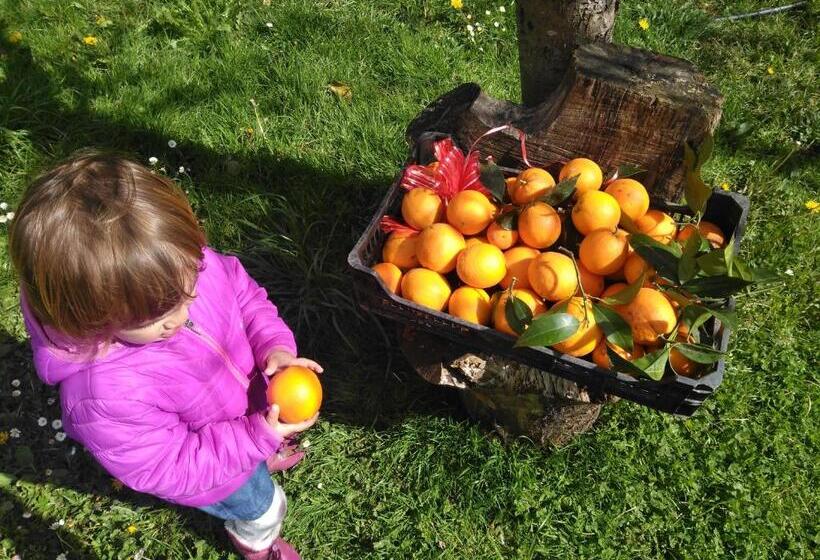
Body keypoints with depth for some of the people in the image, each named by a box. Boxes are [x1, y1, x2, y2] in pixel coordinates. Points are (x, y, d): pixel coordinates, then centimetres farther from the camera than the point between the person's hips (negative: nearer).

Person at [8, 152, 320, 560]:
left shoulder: (182, 268, -32)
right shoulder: (105, 396, -46)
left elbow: (244, 295, -10)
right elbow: (175, 468, -30)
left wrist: (275, 345, -26)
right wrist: (257, 436, -34)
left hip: (253, 401, 5)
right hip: (209, 472, -5)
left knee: (273, 439, 39)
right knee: (260, 511, 27)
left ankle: (268, 455, 76)